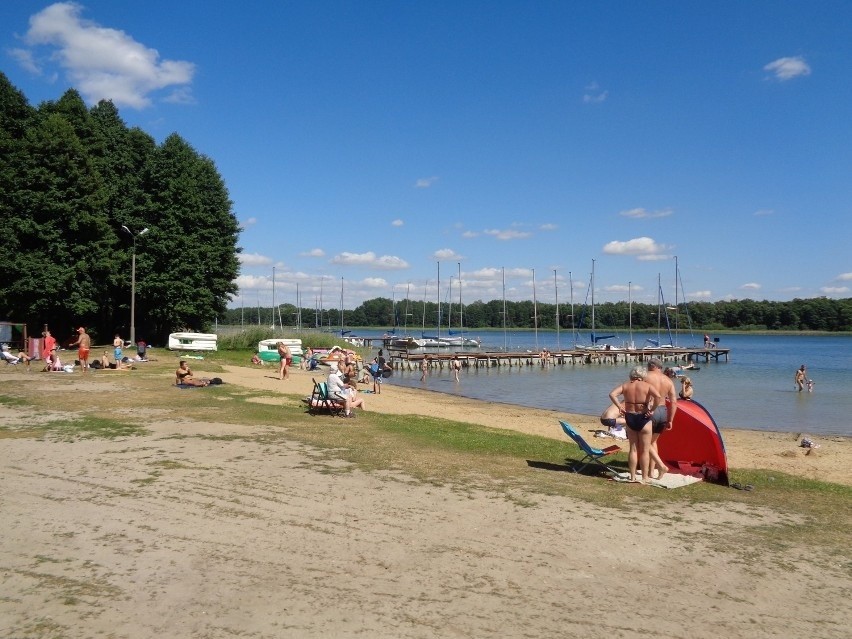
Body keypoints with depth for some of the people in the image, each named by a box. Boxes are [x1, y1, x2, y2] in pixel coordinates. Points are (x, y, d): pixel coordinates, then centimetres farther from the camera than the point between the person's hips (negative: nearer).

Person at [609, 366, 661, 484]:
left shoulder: (625, 386, 2)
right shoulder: (648, 386, -7)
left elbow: (612, 394, -10)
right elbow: (658, 397, -23)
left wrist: (620, 407, -5)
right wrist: (652, 409, -13)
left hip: (630, 418, 3)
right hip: (643, 418, -3)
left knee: (633, 449, 14)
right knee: (645, 451, 8)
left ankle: (633, 477, 18)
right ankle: (644, 478, 11)